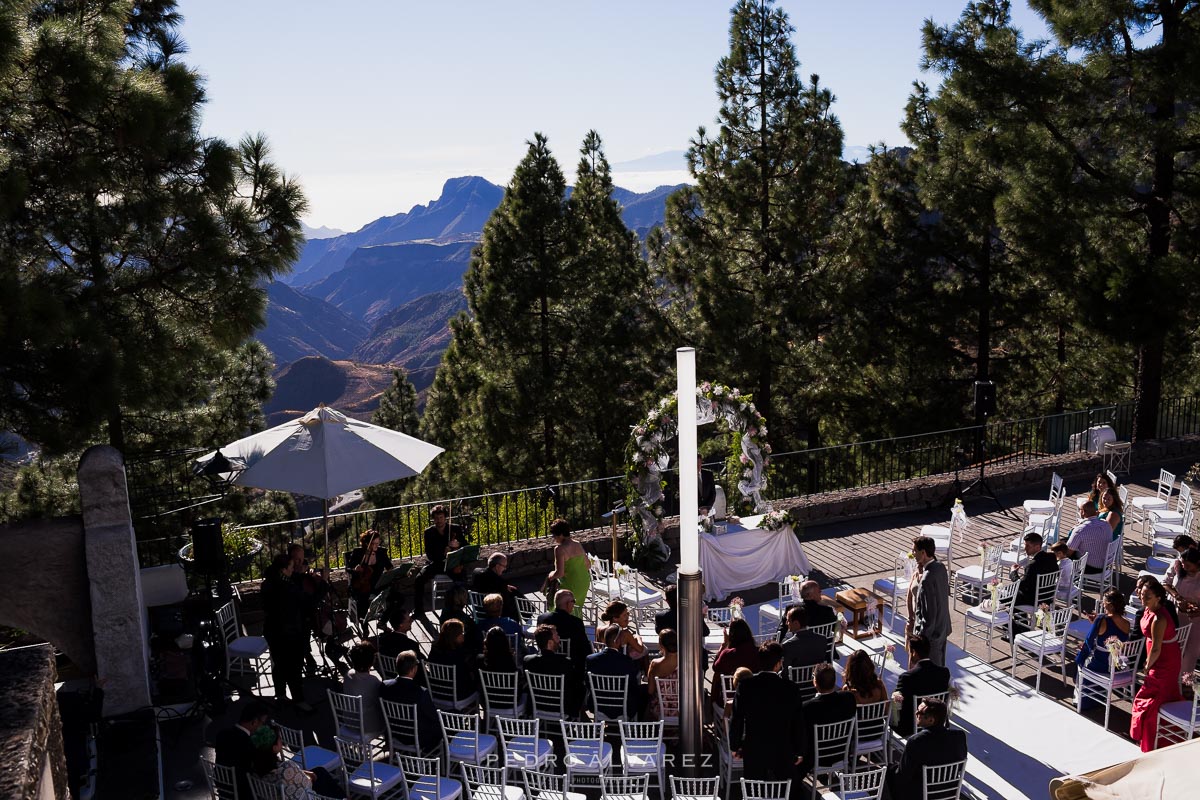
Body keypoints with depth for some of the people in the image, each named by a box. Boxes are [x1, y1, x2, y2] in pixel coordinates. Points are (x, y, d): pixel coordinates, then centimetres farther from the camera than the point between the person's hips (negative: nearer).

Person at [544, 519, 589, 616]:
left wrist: (550, 576, -5)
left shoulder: (560, 549, -19)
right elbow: (587, 564, 12)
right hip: (585, 582, 8)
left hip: (571, 585, -8)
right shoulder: (578, 545, 4)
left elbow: (559, 573, -24)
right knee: (578, 608, 24)